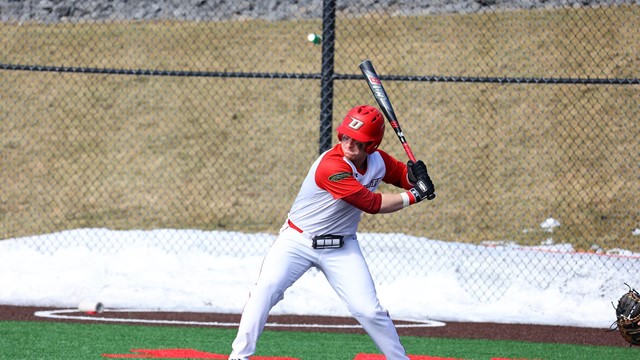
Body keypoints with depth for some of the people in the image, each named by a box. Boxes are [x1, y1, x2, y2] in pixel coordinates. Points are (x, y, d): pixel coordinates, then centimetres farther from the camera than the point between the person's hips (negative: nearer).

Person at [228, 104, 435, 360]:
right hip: (297, 241, -5)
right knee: (267, 288, -25)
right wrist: (413, 196, -18)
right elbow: (373, 204, -25)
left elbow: (405, 175, 11)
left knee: (369, 310, -6)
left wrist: (416, 176, -14)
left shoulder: (378, 160, -6)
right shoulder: (331, 166, -28)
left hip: (341, 249, 5)